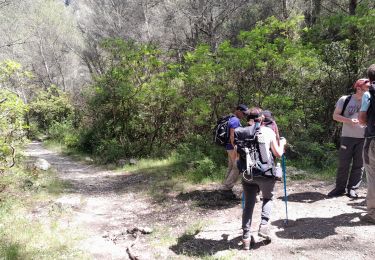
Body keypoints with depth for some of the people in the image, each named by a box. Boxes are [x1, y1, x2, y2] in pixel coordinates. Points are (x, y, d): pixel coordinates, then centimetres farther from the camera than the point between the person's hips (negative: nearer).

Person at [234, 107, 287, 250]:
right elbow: (278, 154, 8)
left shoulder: (240, 132, 4)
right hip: (266, 173, -1)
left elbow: (237, 152, 10)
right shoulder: (268, 131, 1)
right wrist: (282, 143, 26)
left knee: (248, 204, 11)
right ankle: (264, 225, 6)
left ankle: (246, 237, 7)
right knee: (268, 198, 24)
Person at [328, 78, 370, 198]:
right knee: (343, 163, 2)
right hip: (347, 136, -1)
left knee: (359, 165, 4)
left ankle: (352, 188, 15)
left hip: (363, 138, 2)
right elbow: (335, 116, 0)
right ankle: (340, 188, 14)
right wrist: (349, 120, -15)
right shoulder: (345, 100, 0)